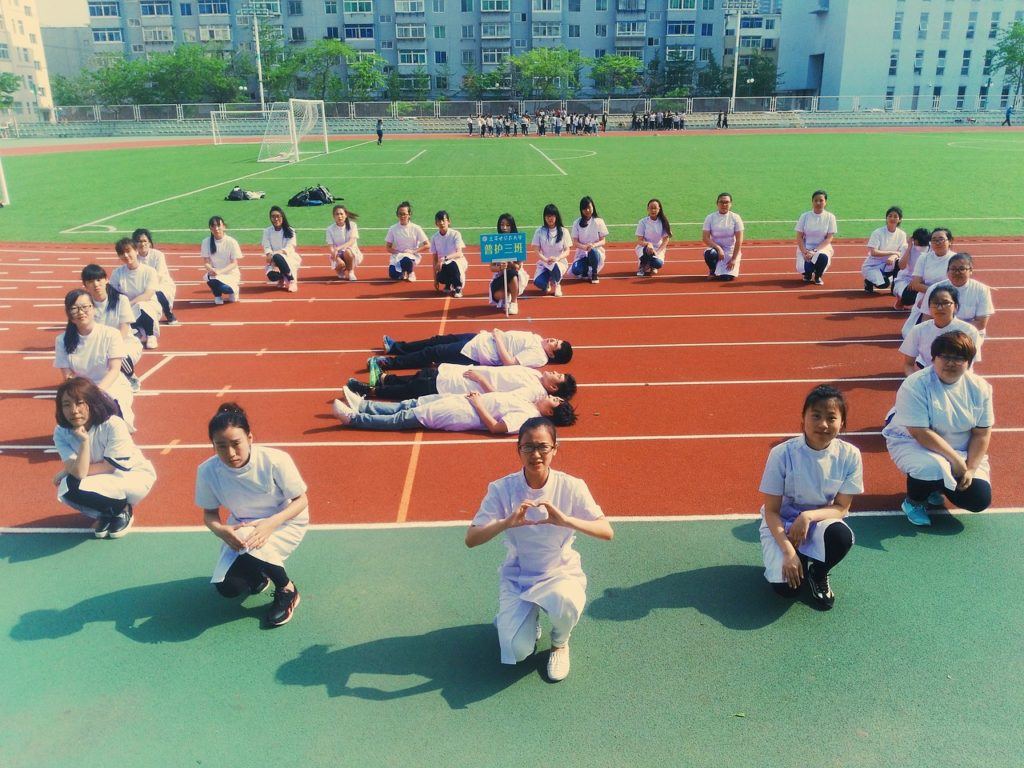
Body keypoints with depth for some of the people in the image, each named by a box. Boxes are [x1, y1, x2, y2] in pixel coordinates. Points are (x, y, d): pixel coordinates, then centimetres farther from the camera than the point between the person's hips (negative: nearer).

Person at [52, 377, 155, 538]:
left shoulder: (114, 425, -27)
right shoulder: (61, 433, -14)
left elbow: (109, 468, -20)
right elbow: (79, 472, -25)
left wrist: (66, 471, -14)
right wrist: (84, 440, -35)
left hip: (136, 477, -5)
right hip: (104, 483, 5)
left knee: (76, 486, -29)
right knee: (65, 491, -25)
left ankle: (123, 510, 0)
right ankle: (106, 514, 4)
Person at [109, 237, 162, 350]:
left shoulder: (149, 271, -10)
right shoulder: (117, 273, -1)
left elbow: (147, 295, -19)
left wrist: (128, 304, -29)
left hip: (149, 306, -3)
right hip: (128, 311, 3)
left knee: (141, 306, -39)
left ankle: (150, 335, -10)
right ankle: (139, 333, 2)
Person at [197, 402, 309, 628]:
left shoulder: (275, 460, -29)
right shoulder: (208, 471, -19)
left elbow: (301, 501, -17)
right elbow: (209, 513, -3)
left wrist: (270, 524, -34)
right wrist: (219, 529, -28)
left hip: (285, 521, -3)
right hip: (242, 528, 4)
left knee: (252, 550, -35)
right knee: (227, 587, -17)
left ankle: (287, 589, -3)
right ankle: (259, 576, 20)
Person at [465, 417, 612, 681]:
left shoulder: (571, 487, -14)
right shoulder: (502, 489, -13)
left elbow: (607, 532, -20)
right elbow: (470, 539, -18)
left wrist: (566, 520, -37)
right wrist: (507, 522, -37)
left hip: (561, 572, 0)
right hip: (517, 577, 1)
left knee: (566, 604, -35)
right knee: (517, 651, -18)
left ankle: (560, 643, 3)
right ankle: (528, 620, 20)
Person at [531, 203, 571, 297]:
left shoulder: (563, 231, 1)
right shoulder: (539, 231, 1)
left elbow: (567, 251, -2)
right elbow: (538, 251, -2)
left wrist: (558, 258, -23)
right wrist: (546, 260, -22)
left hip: (560, 262, 0)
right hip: (543, 263, 0)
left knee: (555, 266, -39)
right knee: (538, 282, -31)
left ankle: (556, 285, -4)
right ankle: (548, 284, 10)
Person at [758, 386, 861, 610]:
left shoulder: (849, 455, -15)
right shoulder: (783, 453, -21)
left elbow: (841, 508, -8)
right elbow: (771, 511, -14)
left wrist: (808, 516, -26)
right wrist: (789, 551, -26)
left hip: (821, 519, 2)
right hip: (781, 523, -2)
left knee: (842, 536, -34)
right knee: (787, 587, -23)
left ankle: (818, 573, 1)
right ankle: (799, 560, 14)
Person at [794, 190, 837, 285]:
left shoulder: (830, 217, -2)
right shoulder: (805, 216, 0)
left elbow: (829, 238, -6)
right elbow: (799, 237, -1)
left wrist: (815, 251, -19)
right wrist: (804, 252, -17)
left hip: (822, 248, 0)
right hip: (805, 248, 0)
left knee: (823, 257, -37)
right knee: (801, 268, -30)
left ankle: (818, 276, -2)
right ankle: (808, 274, 13)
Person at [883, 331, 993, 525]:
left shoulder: (979, 387, -6)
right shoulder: (915, 385, -22)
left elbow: (981, 433, -3)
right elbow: (921, 433, -25)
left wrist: (971, 468, -13)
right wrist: (955, 460, -25)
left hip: (961, 451, 5)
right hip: (912, 442, -5)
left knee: (979, 499, -10)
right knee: (933, 467, -38)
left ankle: (936, 484, 22)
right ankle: (913, 502, -4)